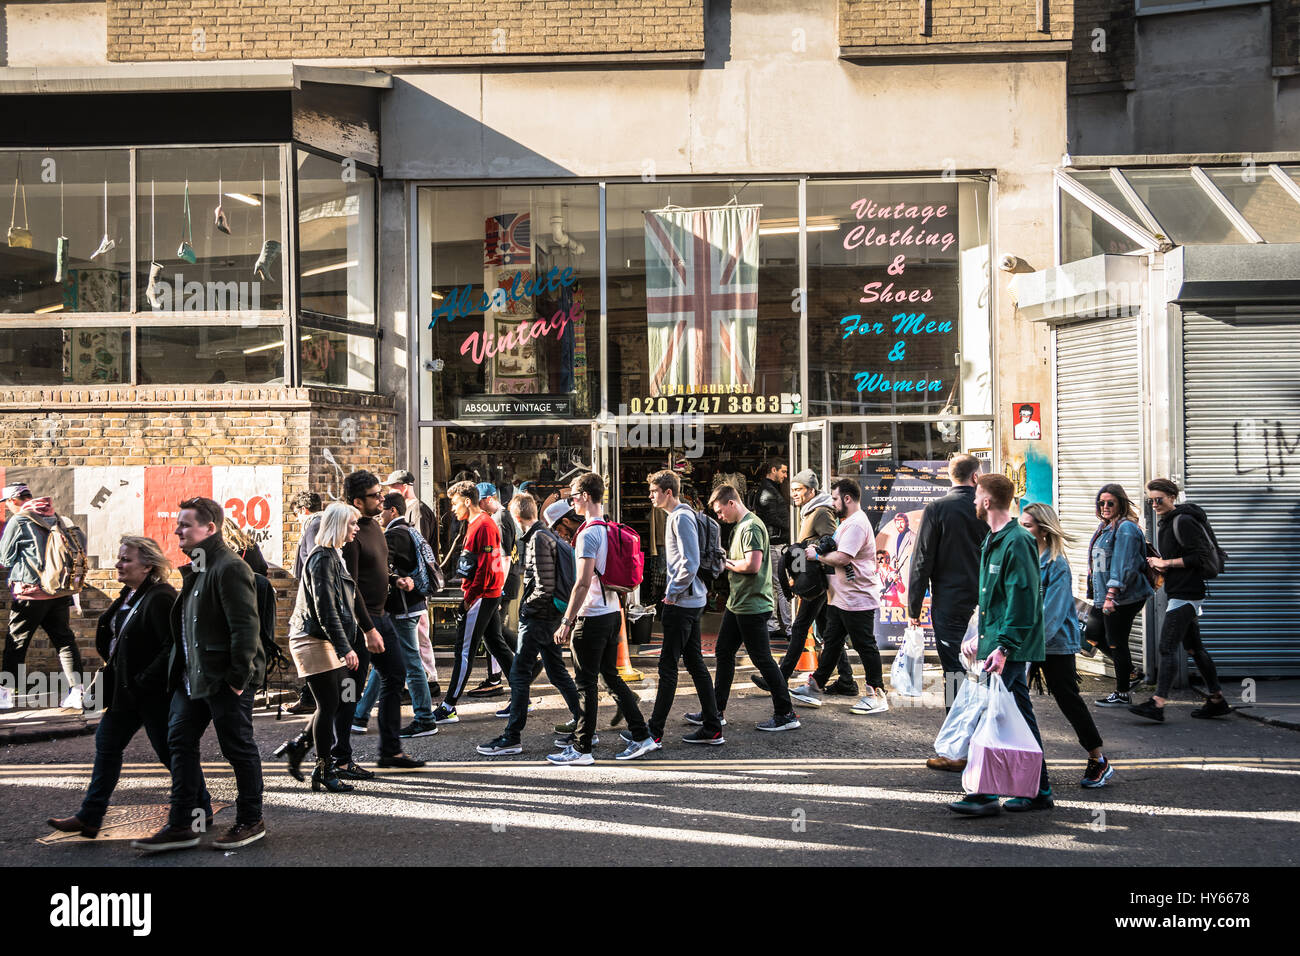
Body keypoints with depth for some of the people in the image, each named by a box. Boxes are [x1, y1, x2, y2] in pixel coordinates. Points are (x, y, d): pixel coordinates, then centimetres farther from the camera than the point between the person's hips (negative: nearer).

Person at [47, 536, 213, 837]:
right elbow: (111, 639, 22)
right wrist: (113, 674, 10)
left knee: (170, 751, 1)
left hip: (153, 693, -10)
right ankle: (89, 817, 21)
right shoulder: (128, 595, 10)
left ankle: (202, 810, 18)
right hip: (126, 692, 10)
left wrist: (143, 681, -23)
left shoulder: (160, 598, -21)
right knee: (107, 744, 13)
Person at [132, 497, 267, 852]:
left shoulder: (230, 568, -17)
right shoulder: (195, 569, 14)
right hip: (193, 677, 10)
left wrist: (237, 678, -21)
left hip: (225, 680, -10)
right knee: (180, 743, 10)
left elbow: (246, 627, -21)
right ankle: (181, 826, 18)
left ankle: (251, 822, 16)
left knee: (238, 749, 2)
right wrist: (178, 670, 15)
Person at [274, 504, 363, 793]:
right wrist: (344, 648, -23)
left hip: (328, 641, 10)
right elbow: (325, 609, -21)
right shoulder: (322, 558, -14)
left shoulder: (333, 556, 18)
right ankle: (325, 771, 5)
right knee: (329, 705, -4)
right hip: (314, 641, -10)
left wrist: (349, 643, 22)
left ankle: (297, 747, 20)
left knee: (337, 704, 7)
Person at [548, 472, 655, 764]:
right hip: (613, 612, 9)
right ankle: (642, 737, 16)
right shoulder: (611, 530, 11)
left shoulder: (589, 534, -16)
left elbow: (583, 583, -21)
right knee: (611, 676, 15)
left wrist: (566, 622, -18)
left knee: (586, 683, -1)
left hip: (592, 617, -9)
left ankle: (582, 749, 6)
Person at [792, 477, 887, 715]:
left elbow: (841, 557, -26)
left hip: (857, 600, -11)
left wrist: (817, 555, -11)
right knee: (831, 642, 14)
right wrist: (821, 550, 7)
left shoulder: (857, 524, -18)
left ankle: (876, 695, 6)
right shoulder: (847, 522, 17)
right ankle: (814, 688, 21)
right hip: (839, 598, 11)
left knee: (865, 646, -2)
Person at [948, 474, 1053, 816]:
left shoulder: (1017, 542, -15)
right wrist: (982, 636, 24)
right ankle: (1038, 792, 19)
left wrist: (1003, 647, -25)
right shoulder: (995, 540, 17)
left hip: (1011, 646, -10)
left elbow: (1022, 600, -21)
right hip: (1001, 642, 10)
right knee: (1021, 715, 13)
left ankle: (985, 795, -10)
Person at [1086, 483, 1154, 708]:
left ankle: (1121, 694, 10)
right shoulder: (1105, 528, 15)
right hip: (1105, 597, 10)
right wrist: (1099, 595, 25)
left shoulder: (1126, 529, -15)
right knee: (1093, 636, 15)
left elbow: (1123, 566, -23)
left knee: (1116, 643, -2)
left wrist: (1111, 595, -28)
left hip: (1124, 598, -10)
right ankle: (1131, 674, 27)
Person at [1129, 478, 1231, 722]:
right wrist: (1160, 565, 5)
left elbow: (1200, 557, -19)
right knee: (1193, 647, 14)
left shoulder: (1183, 522, -14)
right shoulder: (1167, 523, 16)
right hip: (1181, 593, 11)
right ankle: (1217, 700, 20)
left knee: (1167, 647, -13)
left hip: (1186, 593, -11)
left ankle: (1157, 704, -14)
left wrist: (1166, 563, -14)